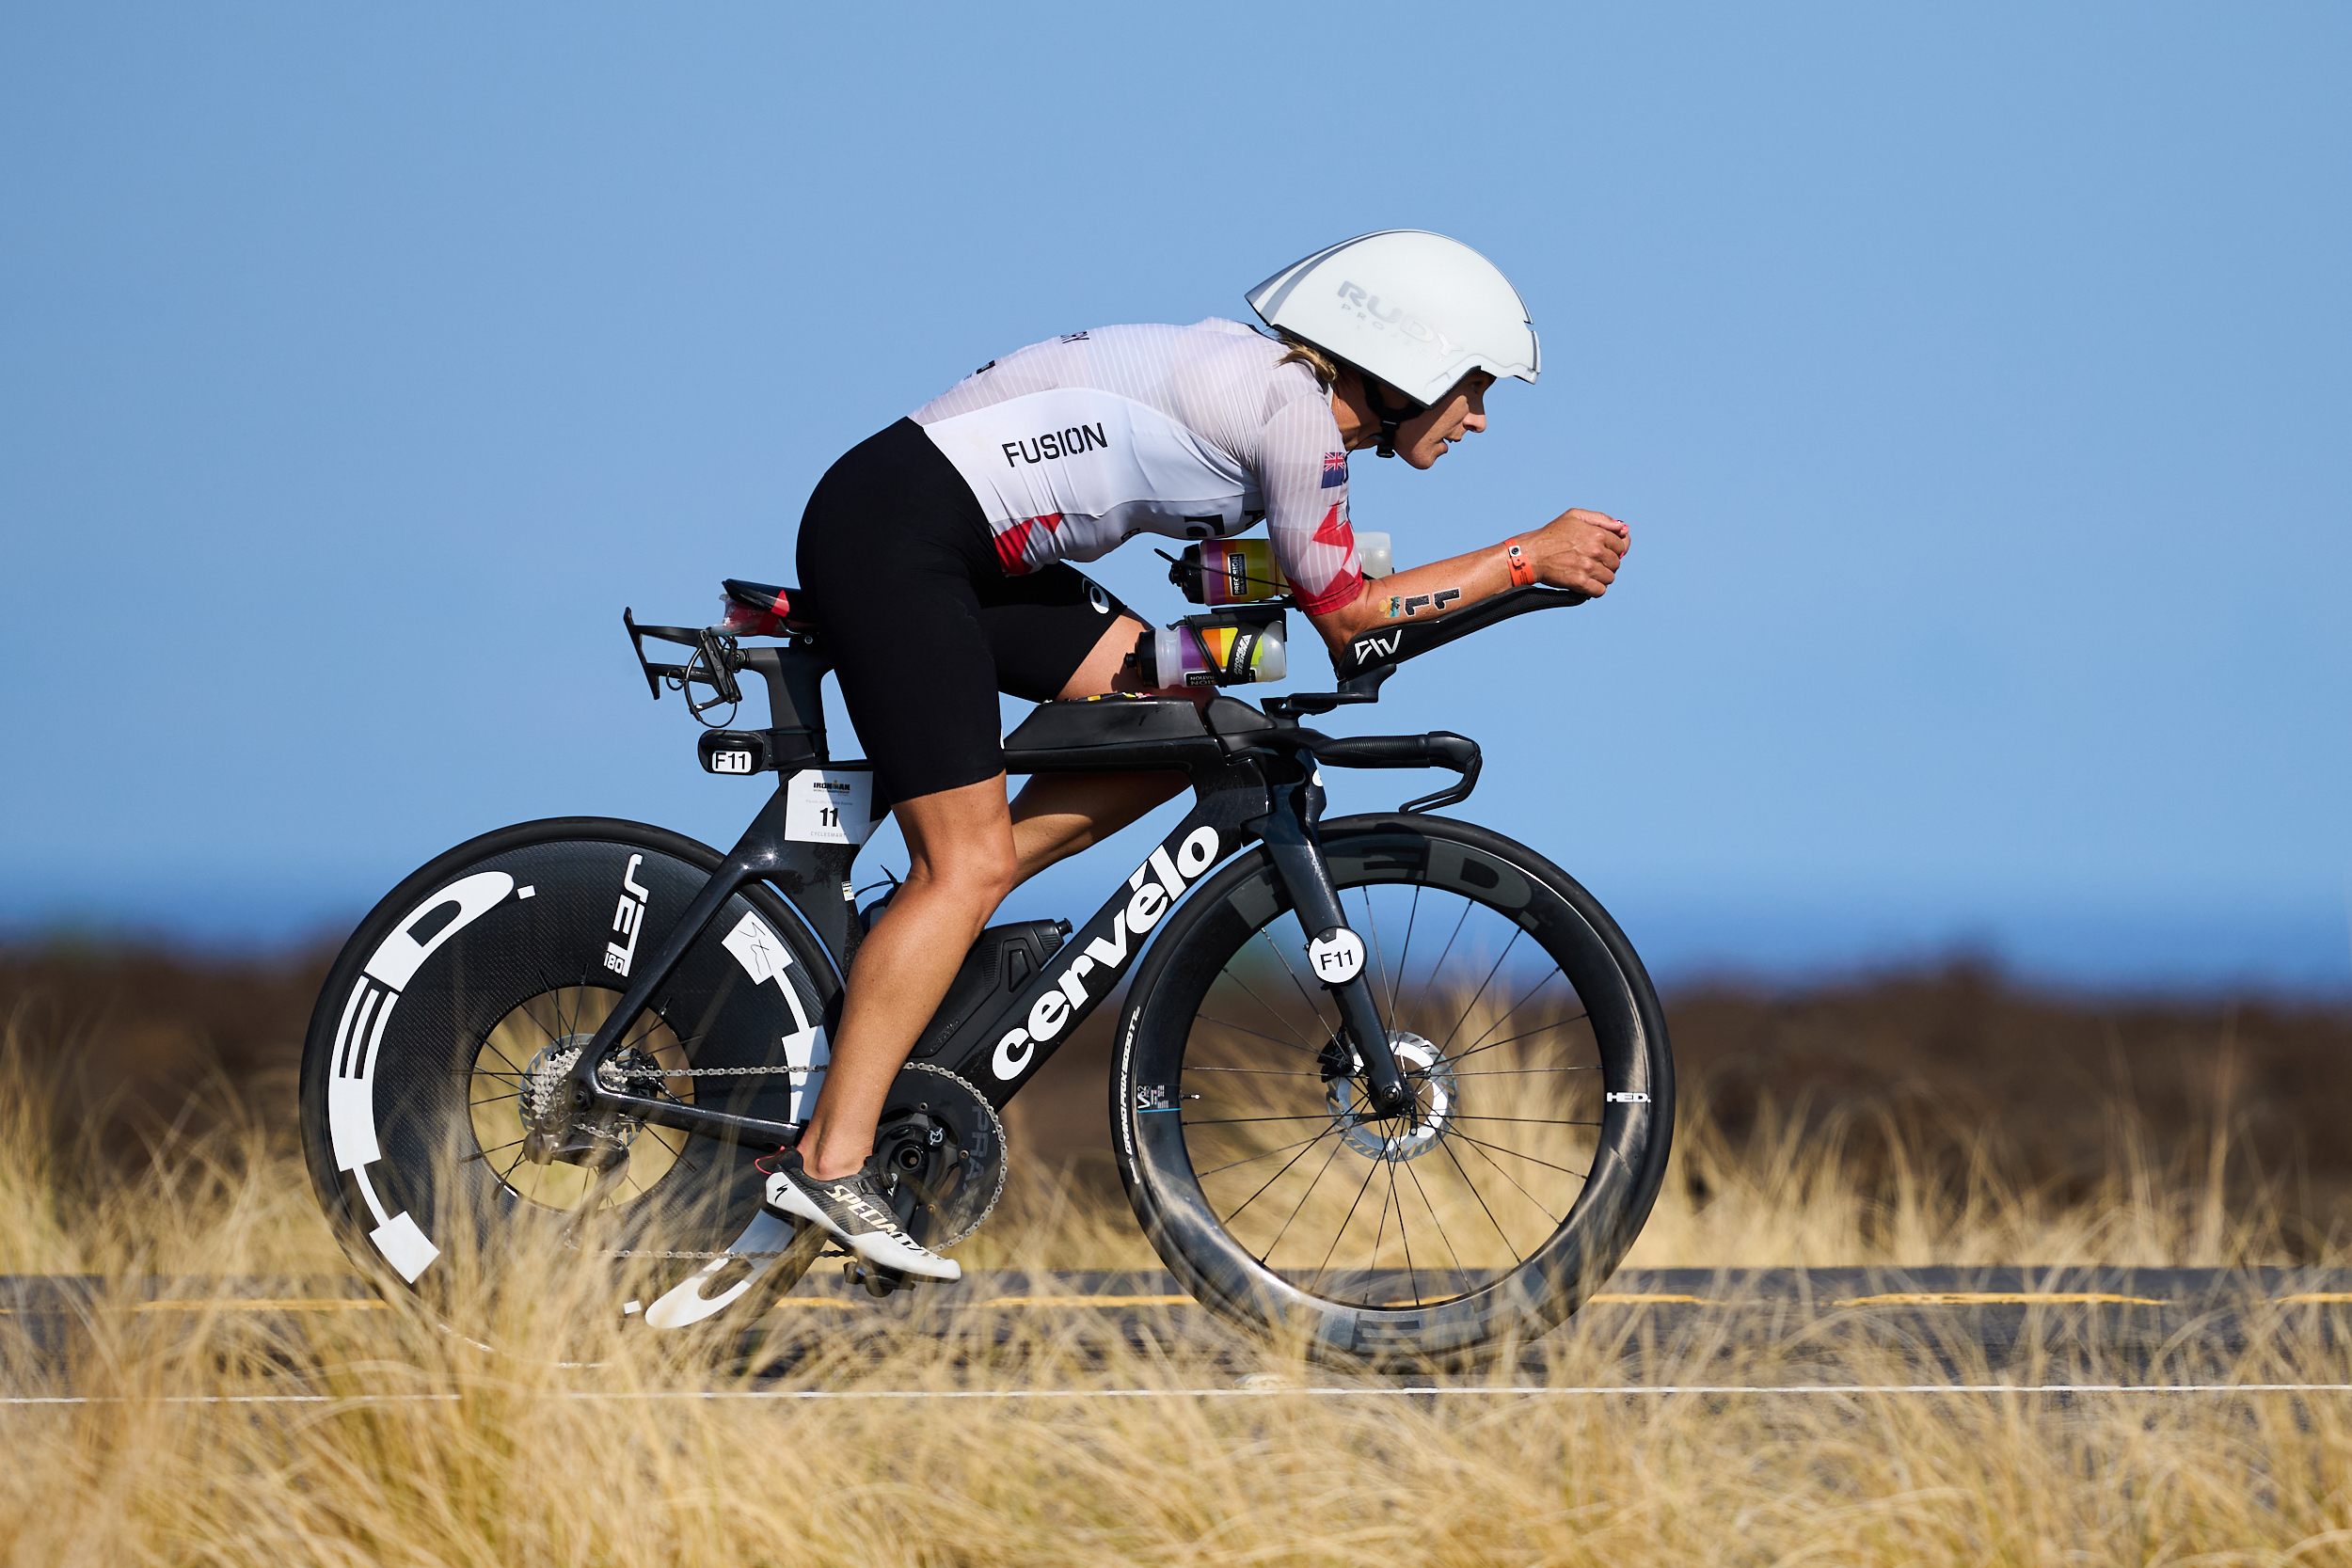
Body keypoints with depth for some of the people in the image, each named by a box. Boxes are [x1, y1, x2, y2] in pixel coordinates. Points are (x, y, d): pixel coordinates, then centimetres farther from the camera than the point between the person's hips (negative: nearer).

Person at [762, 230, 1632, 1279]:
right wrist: (1530, 558, -4)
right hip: (892, 534, -10)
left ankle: (931, 920, 9)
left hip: (964, 550, 10)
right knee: (970, 863, -10)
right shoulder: (1297, 412, -14)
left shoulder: (1272, 387, 14)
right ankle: (830, 1163, -9)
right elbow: (1345, 614, -8)